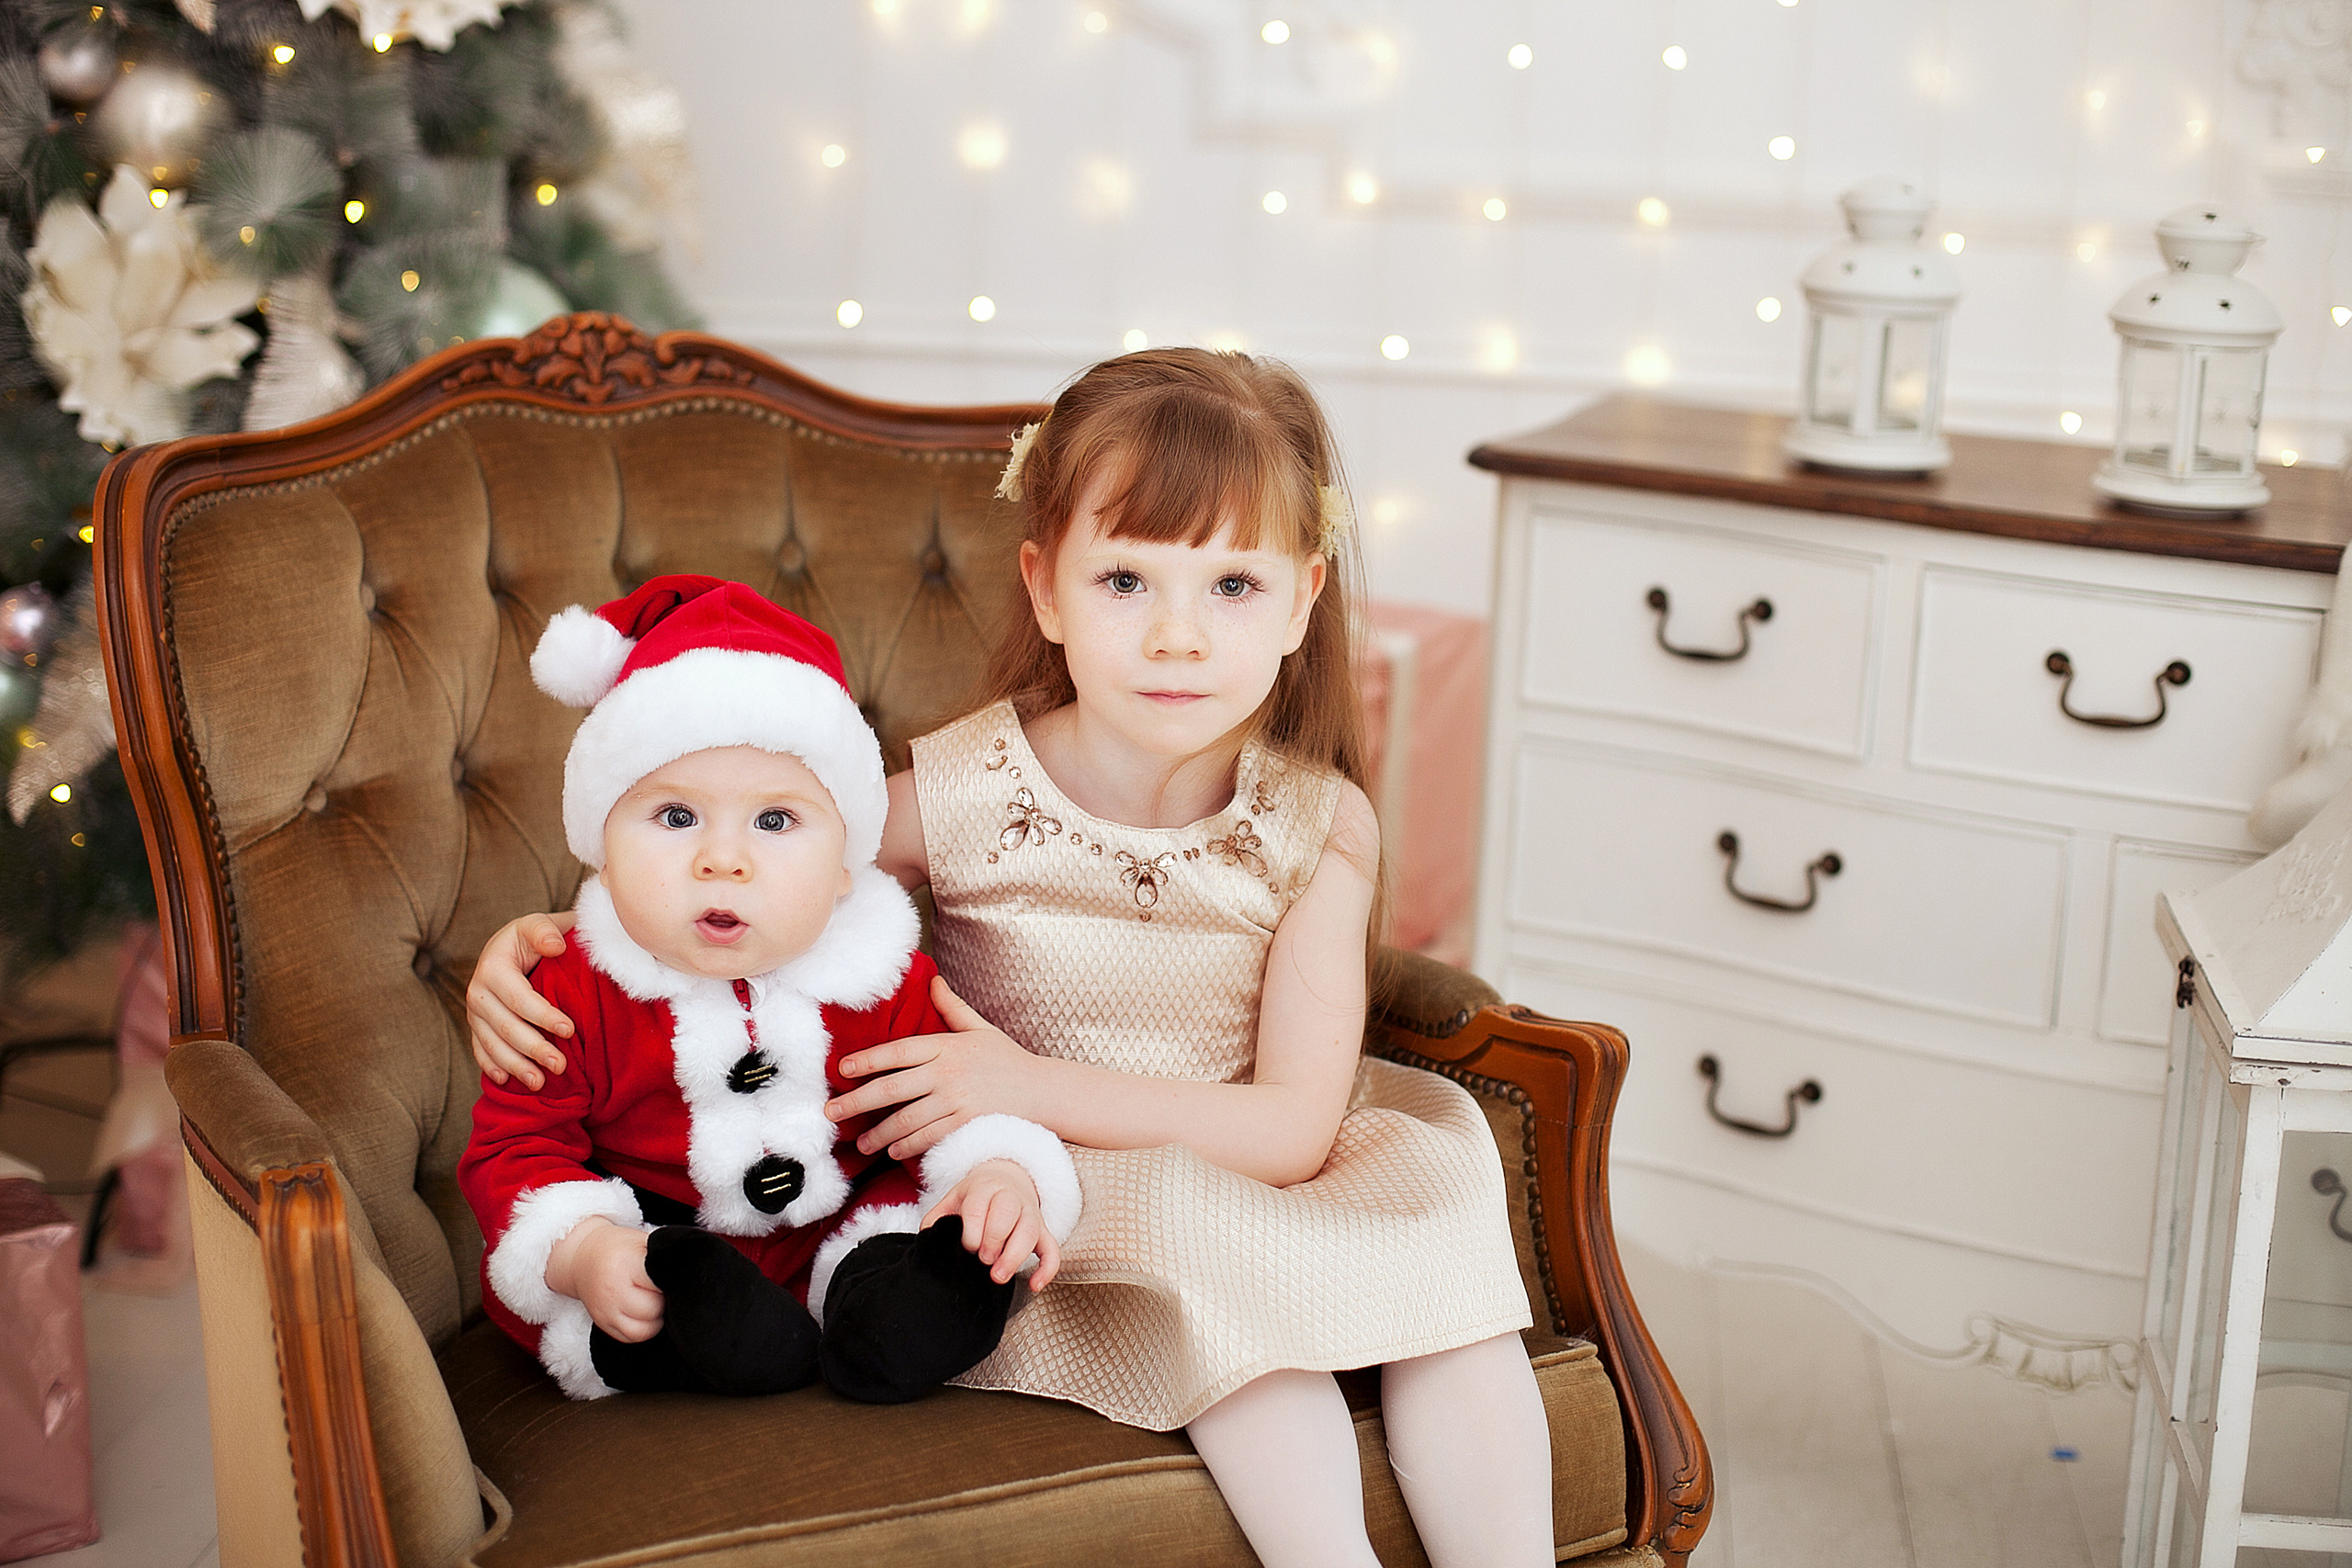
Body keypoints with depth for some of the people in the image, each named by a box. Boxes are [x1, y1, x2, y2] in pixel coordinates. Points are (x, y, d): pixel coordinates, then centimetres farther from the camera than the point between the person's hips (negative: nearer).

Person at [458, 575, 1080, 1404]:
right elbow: (515, 1146, -9)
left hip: (839, 1227, 1)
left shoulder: (885, 980, -8)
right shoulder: (577, 993, -12)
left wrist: (1002, 1173, -24)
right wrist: (580, 1249, -28)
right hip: (658, 1235, -1)